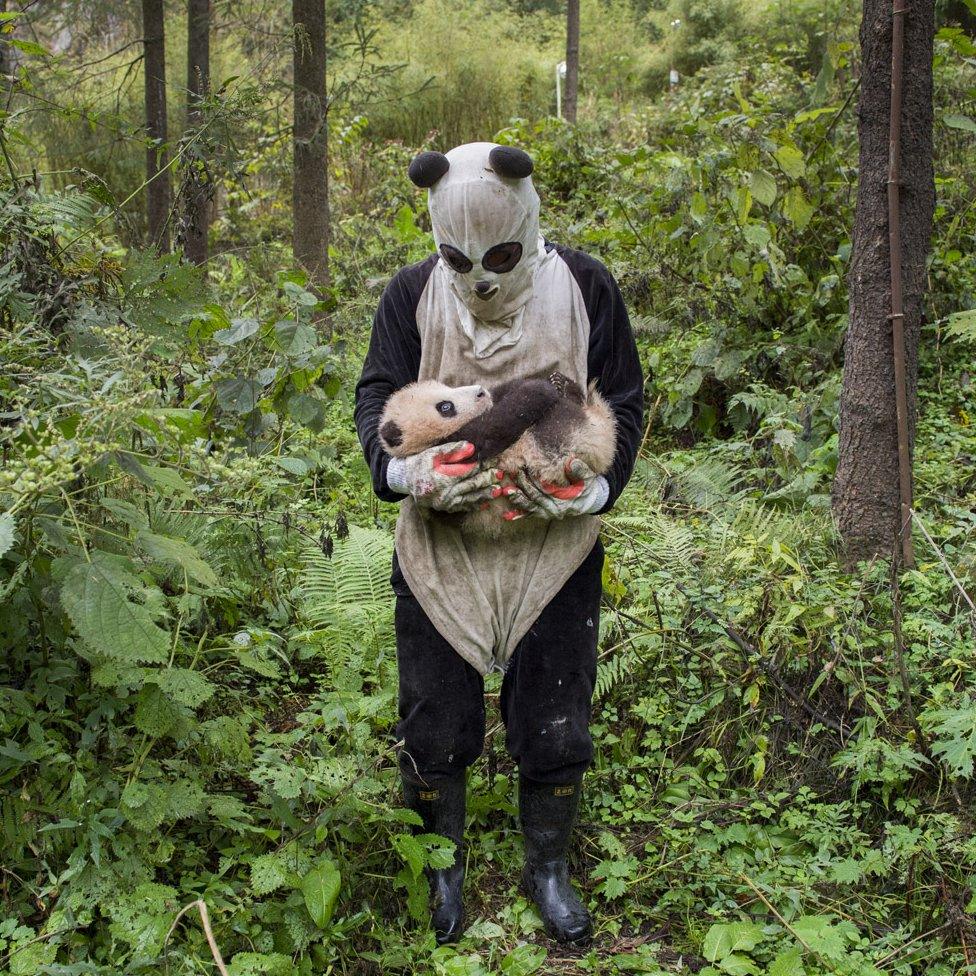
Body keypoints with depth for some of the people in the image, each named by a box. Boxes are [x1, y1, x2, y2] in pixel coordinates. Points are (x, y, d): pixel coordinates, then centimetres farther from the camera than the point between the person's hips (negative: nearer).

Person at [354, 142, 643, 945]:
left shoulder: (585, 289, -5)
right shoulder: (413, 294, -3)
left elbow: (625, 401, -1)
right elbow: (376, 397, -3)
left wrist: (593, 485, -20)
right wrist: (406, 471, -26)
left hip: (554, 547, 0)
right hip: (439, 547, 1)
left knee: (555, 727, 10)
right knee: (435, 726, 10)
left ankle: (548, 866, 35)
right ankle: (445, 863, 36)